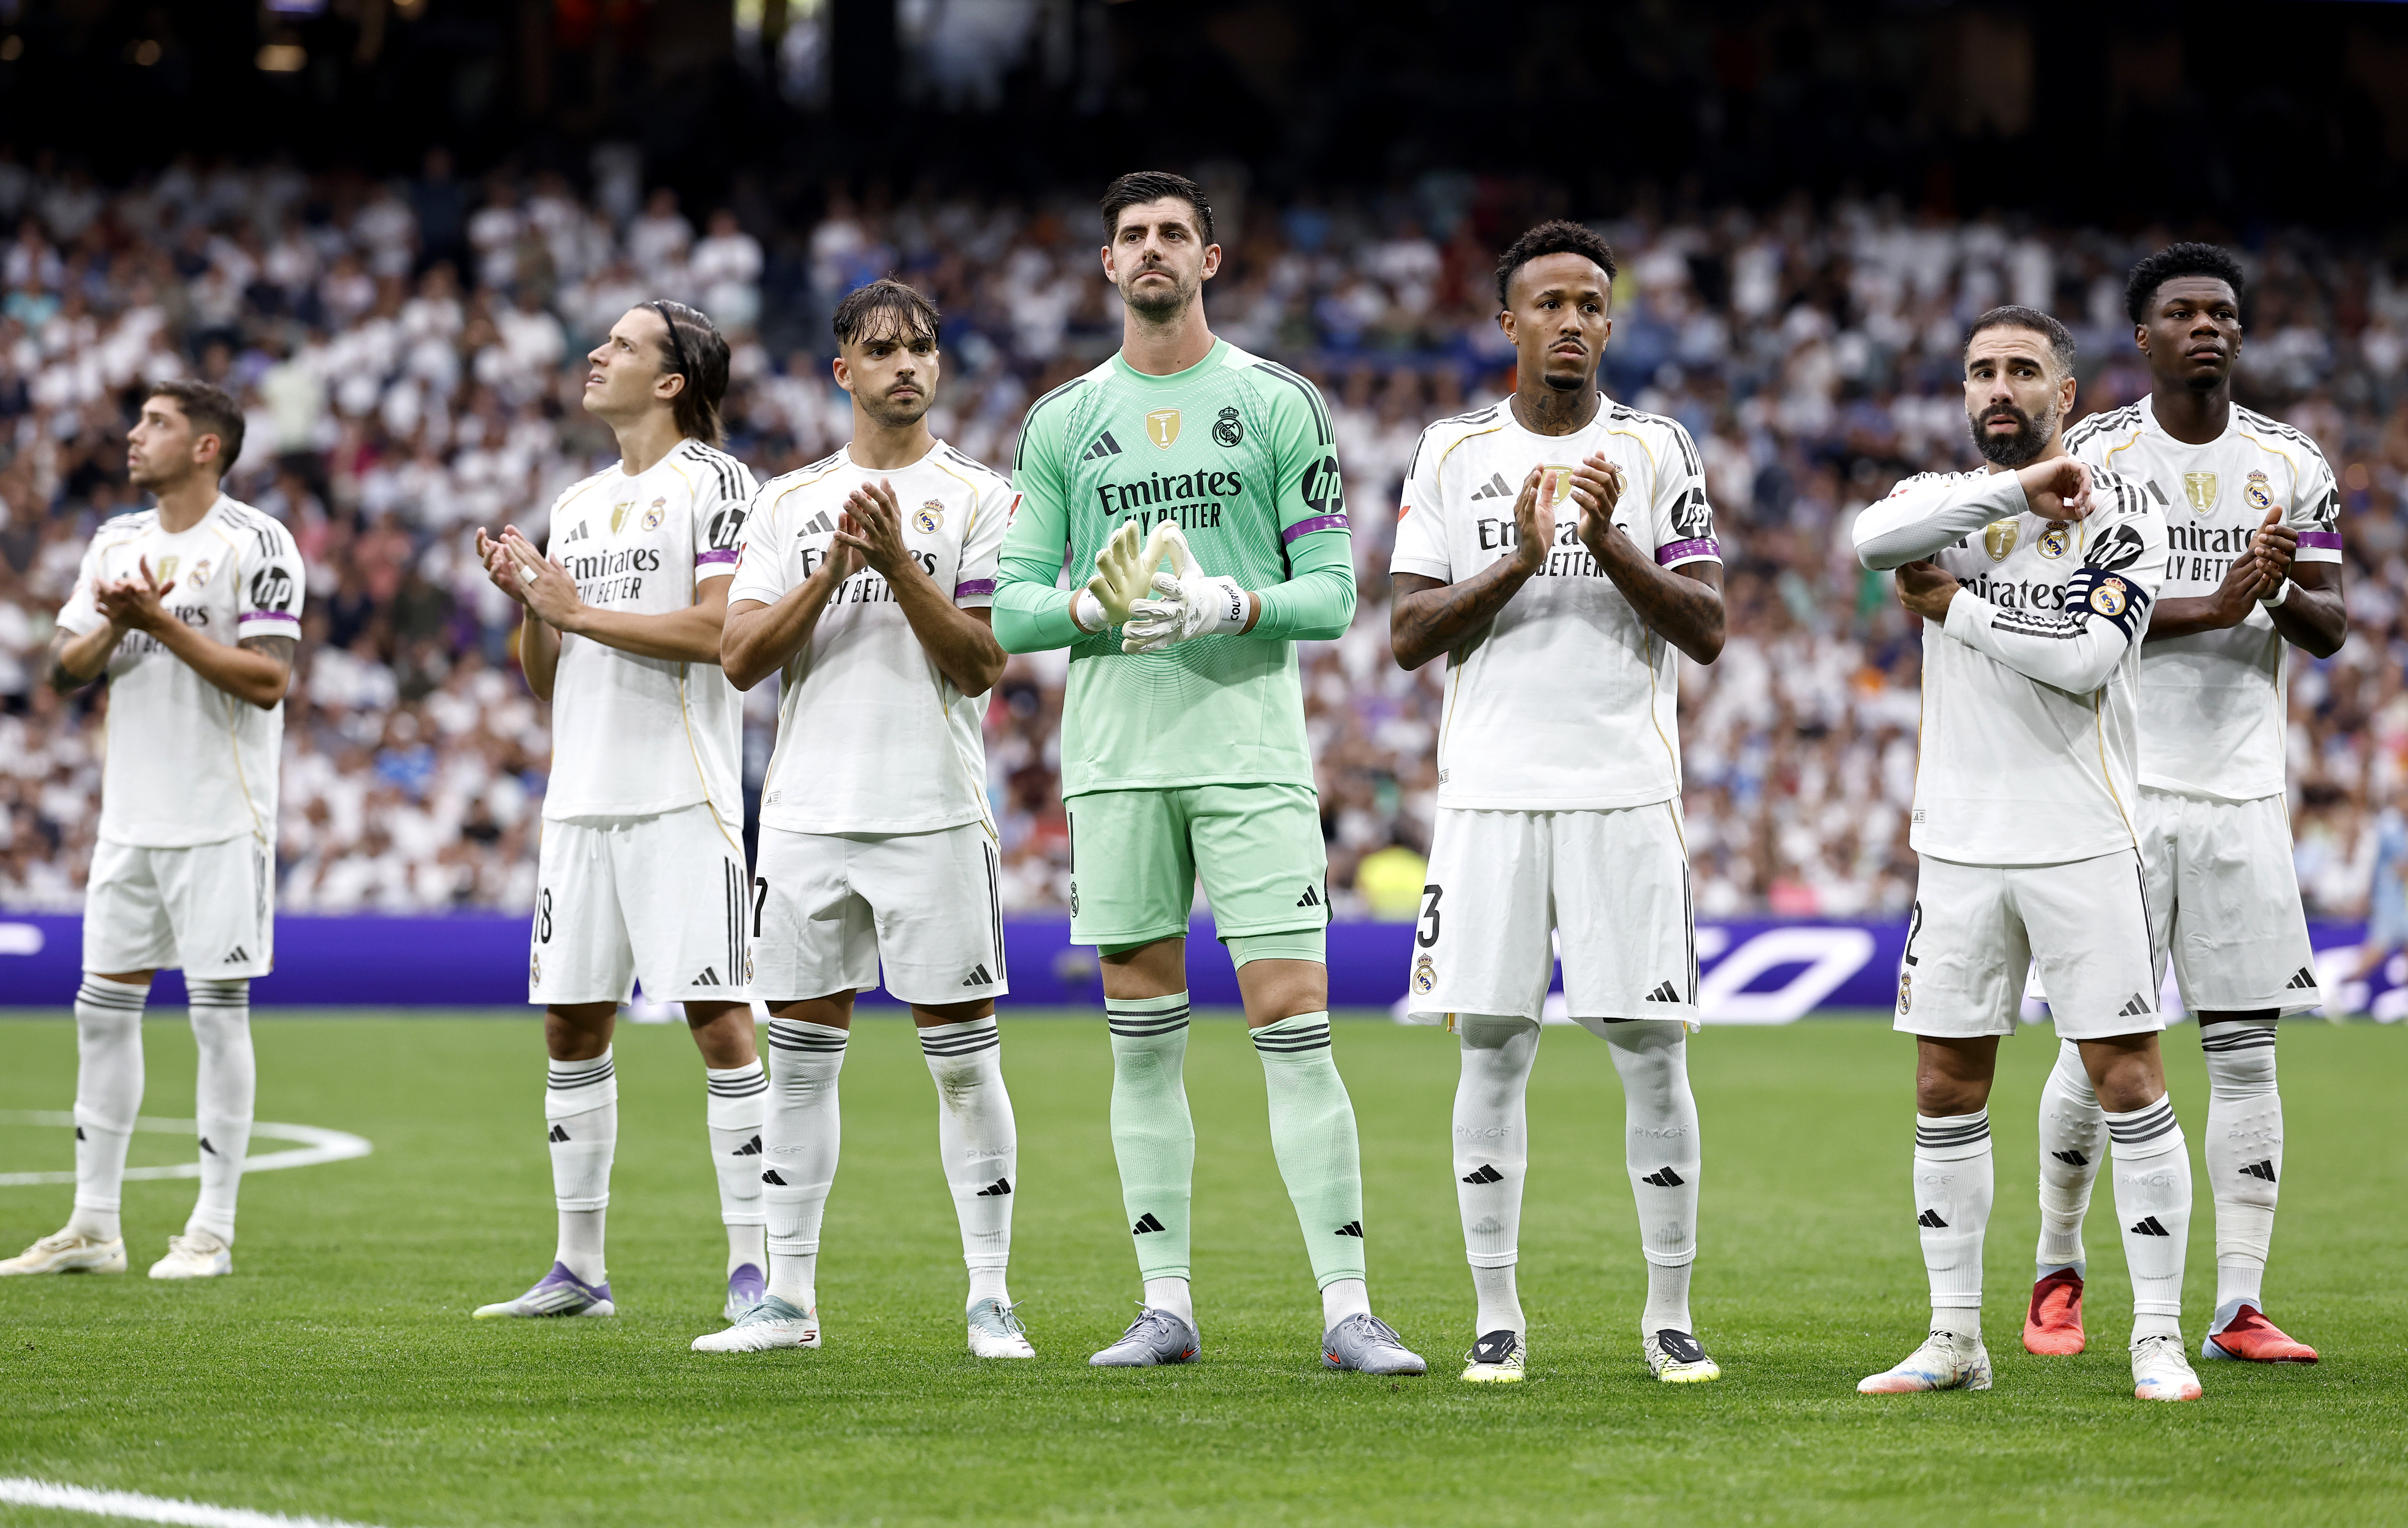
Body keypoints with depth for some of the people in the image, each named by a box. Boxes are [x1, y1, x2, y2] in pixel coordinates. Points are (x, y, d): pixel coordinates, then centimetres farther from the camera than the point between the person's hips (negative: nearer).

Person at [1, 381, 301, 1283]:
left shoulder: (255, 545, -9)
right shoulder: (116, 543, 12)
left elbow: (268, 680, -16)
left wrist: (162, 624, -19)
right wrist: (110, 628, -10)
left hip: (222, 820, -7)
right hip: (131, 818, 7)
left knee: (218, 1014, -3)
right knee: (103, 1009, 6)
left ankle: (212, 1233, 2)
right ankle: (95, 1226, 12)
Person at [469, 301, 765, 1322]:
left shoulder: (713, 482, -3)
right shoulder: (576, 505, 19)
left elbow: (719, 629, -16)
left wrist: (582, 612, -11)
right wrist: (526, 602, 1)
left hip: (683, 798, -7)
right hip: (581, 801, 7)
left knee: (718, 1019, -10)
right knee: (572, 1025, 8)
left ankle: (753, 1266, -8)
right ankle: (579, 1267, 15)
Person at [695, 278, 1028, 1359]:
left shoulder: (979, 498, 2)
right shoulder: (787, 501, 11)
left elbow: (981, 663, -6)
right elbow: (740, 659, 3)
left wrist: (897, 561, -16)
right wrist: (831, 571, -10)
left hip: (934, 814, -3)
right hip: (807, 813, 3)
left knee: (962, 1057, -3)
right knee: (801, 1057, 6)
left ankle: (990, 1300, 2)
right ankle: (788, 1300, 11)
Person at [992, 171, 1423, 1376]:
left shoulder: (1280, 406, 4)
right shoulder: (1063, 422, 11)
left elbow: (1329, 590, 1)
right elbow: (1011, 609, 9)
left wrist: (1231, 605, -17)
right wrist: (1096, 608, -11)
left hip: (1251, 746, -2)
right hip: (1114, 757, 2)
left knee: (1294, 1022, -9)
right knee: (1143, 1038, 4)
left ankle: (1347, 1309, -9)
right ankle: (1166, 1307, 9)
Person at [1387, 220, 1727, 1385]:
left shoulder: (1658, 453, 6)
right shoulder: (1452, 456, 8)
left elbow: (1706, 632, 0)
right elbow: (1408, 635, 2)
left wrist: (1610, 545, -13)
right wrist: (1517, 564, -12)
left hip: (1626, 794, -1)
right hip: (1489, 795, 1)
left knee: (1650, 1051, -2)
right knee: (1493, 1048, 1)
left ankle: (1670, 1313, 6)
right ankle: (1496, 1317, 7)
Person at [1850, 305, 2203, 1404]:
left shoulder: (2120, 513, -1)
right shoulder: (1943, 498, 9)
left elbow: (2085, 657, -16)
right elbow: (1875, 541, -16)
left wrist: (1955, 609, -8)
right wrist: (2014, 488, -21)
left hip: (2084, 847, -3)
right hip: (1961, 849, 4)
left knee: (2128, 1083, -5)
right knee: (1946, 1094, 6)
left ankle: (2157, 1337, 1)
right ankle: (1955, 1338, 14)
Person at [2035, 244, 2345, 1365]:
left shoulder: (2290, 464, 9)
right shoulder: (2091, 454, 1)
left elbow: (2329, 631, 8)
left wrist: (2290, 592, -15)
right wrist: (2209, 609, -19)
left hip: (2243, 790, 3)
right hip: (2121, 786, -2)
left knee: (2246, 1050, -1)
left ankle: (2239, 1306, 0)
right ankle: (2058, 1273, 18)